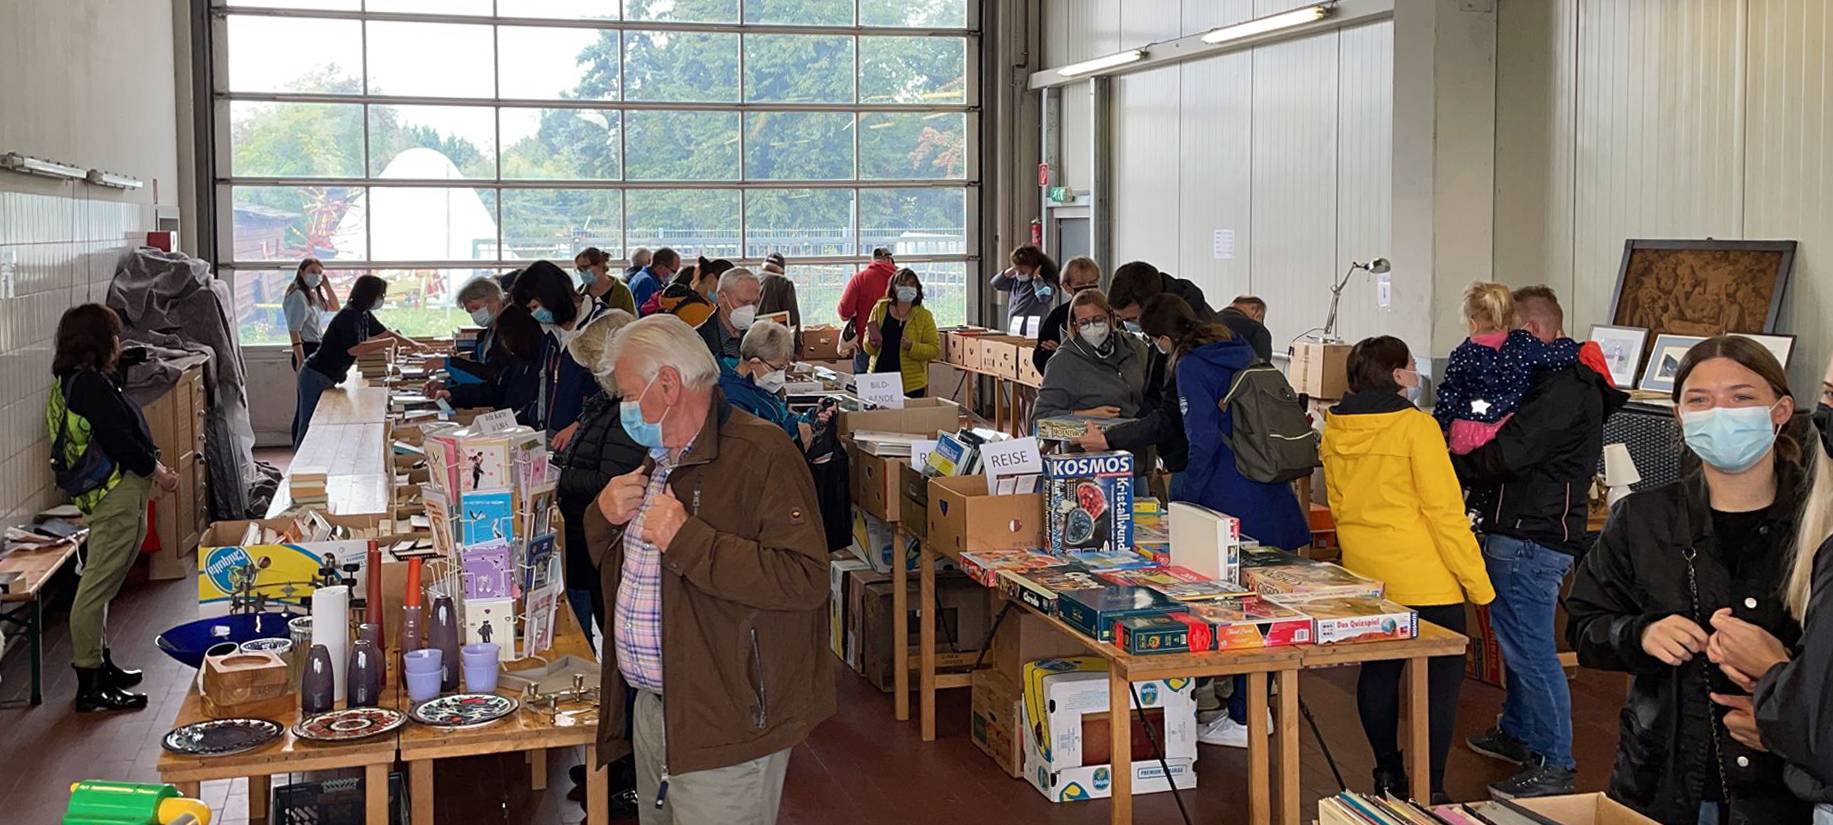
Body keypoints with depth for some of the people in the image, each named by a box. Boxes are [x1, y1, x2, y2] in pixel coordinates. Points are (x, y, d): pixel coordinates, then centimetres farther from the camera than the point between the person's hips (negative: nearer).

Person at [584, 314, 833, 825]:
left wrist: (685, 538, -29)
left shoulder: (762, 456, -17)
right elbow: (609, 562, 24)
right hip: (652, 708, 9)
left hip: (727, 725, -8)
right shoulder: (657, 460, 13)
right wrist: (604, 516, 1)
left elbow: (805, 580, -29)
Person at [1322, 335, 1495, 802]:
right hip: (1424, 579, -6)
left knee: (1378, 670, 16)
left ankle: (1388, 775, 25)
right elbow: (1445, 511, -16)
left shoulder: (1334, 431, 3)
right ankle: (1427, 790, 2)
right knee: (1441, 675, 2)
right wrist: (1477, 580, -10)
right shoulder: (1415, 426, -16)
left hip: (1363, 573, 7)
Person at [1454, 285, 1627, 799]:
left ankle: (1553, 766, 1)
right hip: (1521, 531, 11)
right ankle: (1516, 733, 37)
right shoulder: (1561, 380, 17)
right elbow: (1517, 444, 16)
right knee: (1518, 643, 22)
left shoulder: (1566, 390, -18)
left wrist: (1452, 463, -8)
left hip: (1530, 539, -11)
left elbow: (1506, 455, -24)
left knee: (1530, 651, -6)